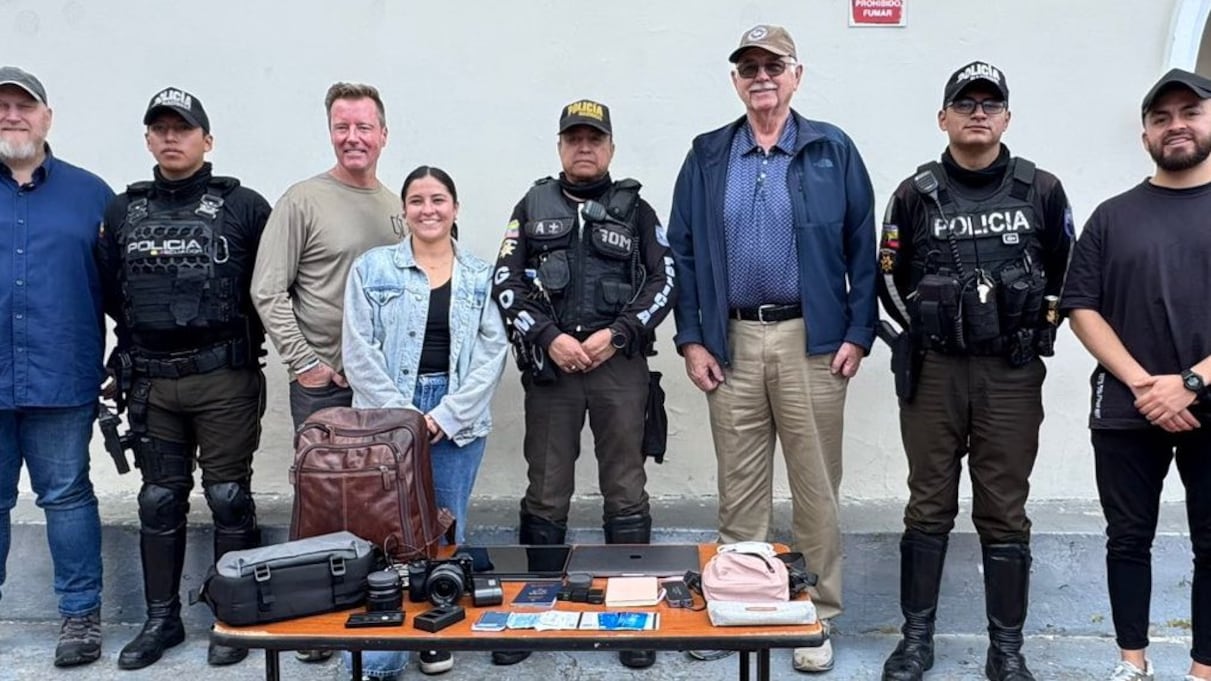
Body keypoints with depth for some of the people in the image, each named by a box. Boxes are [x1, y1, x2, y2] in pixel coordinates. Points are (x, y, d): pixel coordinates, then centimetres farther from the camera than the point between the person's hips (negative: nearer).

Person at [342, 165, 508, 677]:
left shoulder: (481, 277, 6)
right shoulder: (372, 268, 3)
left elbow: (493, 354, 0)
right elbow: (359, 352, -3)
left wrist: (447, 414, -9)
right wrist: (403, 416, -11)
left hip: (458, 420, 1)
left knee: (446, 531, 7)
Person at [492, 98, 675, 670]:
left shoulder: (635, 209, 10)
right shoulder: (533, 206, 11)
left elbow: (663, 282, 3)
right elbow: (506, 284, 4)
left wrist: (617, 334, -10)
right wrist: (548, 337, -10)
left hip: (620, 364, 0)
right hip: (550, 364, 1)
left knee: (625, 489, 5)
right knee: (545, 492, 7)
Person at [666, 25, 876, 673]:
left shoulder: (833, 151, 3)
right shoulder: (706, 157, 8)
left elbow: (862, 249, 1)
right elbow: (682, 253, 7)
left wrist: (857, 333, -6)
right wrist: (690, 339, 0)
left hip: (812, 339, -1)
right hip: (732, 341, 2)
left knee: (815, 487, 6)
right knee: (738, 486, 10)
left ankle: (817, 615, 21)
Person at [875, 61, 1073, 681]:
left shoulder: (1042, 191, 5)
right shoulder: (915, 194, 4)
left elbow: (1065, 274, 13)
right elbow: (891, 281, 9)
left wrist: (1036, 333, 6)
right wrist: (926, 333, 3)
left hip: (1012, 375, 0)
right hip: (932, 372, 0)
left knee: (1005, 514, 5)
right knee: (929, 508, 7)